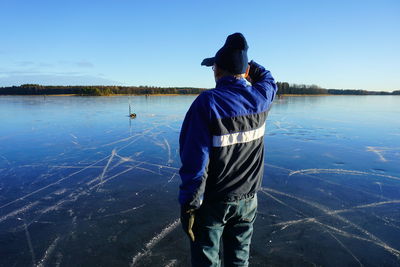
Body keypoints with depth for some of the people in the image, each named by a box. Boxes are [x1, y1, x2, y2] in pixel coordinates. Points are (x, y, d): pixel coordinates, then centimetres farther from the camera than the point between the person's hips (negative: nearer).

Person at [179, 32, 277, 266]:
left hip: (213, 202, -4)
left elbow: (195, 161, -22)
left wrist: (189, 205, -14)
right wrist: (245, 61, 14)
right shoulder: (261, 99, -6)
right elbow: (269, 81, 21)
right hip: (248, 199, 4)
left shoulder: (207, 103, -20)